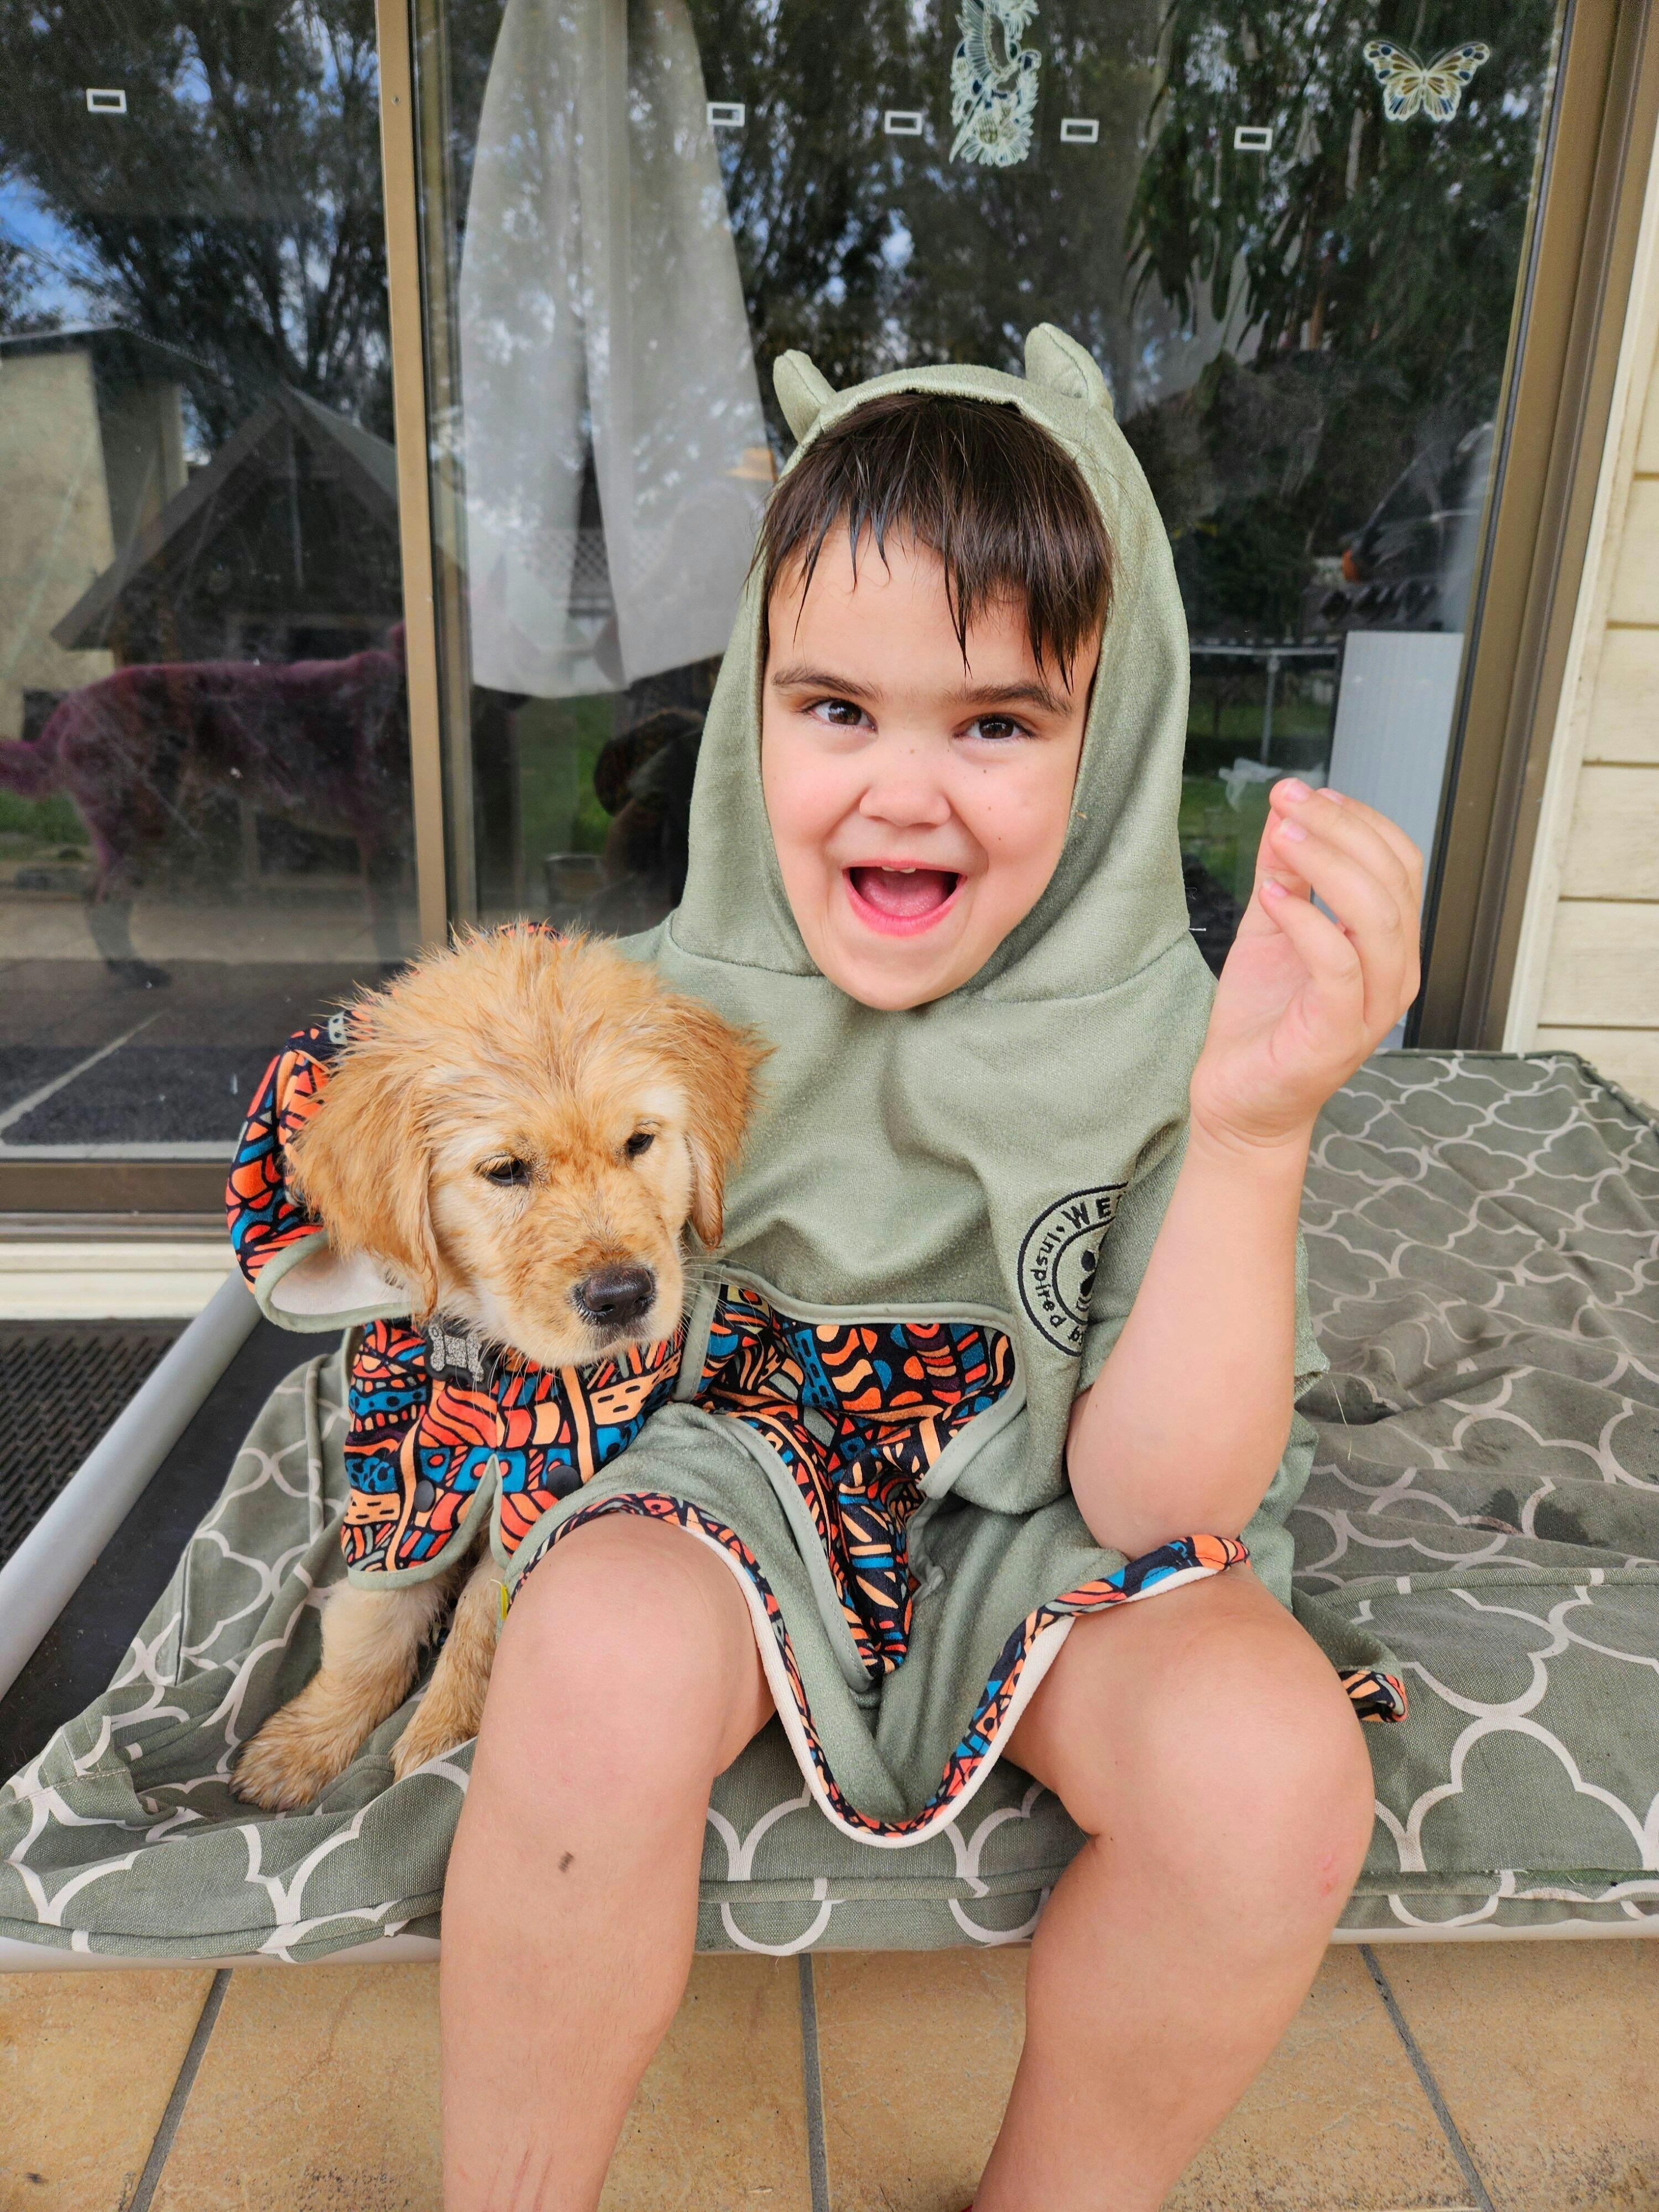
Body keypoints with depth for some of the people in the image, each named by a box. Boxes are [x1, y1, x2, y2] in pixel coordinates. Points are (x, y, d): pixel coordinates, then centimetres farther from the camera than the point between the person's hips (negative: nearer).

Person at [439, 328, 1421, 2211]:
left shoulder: (1159, 1041, -15)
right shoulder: (672, 1004, -11)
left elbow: (1150, 1504, -21)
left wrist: (1256, 1139, -34)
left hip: (1046, 1539, 1)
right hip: (737, 1476, 1)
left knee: (1277, 1767, -27)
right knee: (596, 1659, -31)